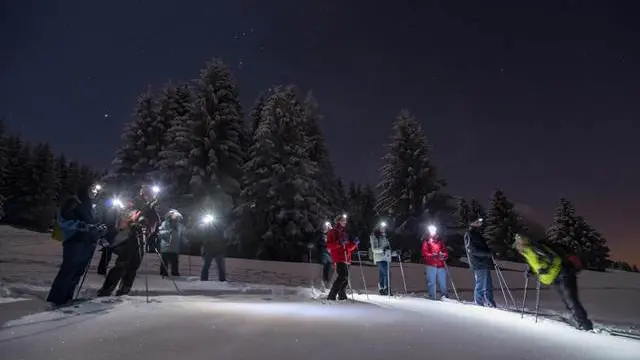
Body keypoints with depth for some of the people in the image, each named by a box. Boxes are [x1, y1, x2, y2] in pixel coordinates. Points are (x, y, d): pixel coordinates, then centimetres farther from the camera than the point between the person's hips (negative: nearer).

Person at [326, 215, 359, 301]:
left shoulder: (345, 233, 24)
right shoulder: (333, 232, 3)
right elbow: (329, 245, -9)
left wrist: (354, 243, 9)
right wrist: (339, 243, -20)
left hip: (346, 259, 8)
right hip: (338, 258, -8)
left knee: (345, 278, 6)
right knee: (343, 276, -19)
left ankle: (342, 296, 15)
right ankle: (331, 295, -13)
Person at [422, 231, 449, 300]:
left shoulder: (440, 242, 22)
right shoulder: (426, 242, 11)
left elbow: (446, 252, 17)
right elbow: (424, 254, -1)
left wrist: (443, 255, -6)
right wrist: (432, 256, -18)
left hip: (441, 265, 3)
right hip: (431, 266, -3)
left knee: (443, 282, -2)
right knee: (431, 282, -5)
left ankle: (445, 296, 8)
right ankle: (432, 298, 1)